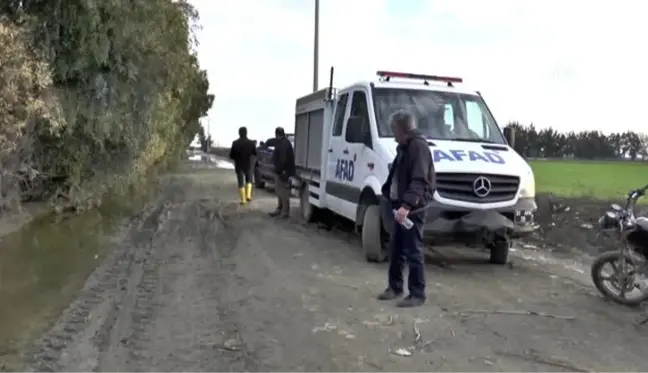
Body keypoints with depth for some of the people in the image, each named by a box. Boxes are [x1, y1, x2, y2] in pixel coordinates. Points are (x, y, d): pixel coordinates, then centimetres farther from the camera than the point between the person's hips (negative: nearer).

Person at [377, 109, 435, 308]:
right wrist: (386, 191, 21)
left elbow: (419, 181, -25)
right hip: (401, 207, 10)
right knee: (395, 249, 15)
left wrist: (407, 204, -34)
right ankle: (395, 287, 26)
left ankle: (417, 294, 5)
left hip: (413, 209, -10)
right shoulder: (404, 147, 17)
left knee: (413, 252, -4)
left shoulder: (418, 146, -15)